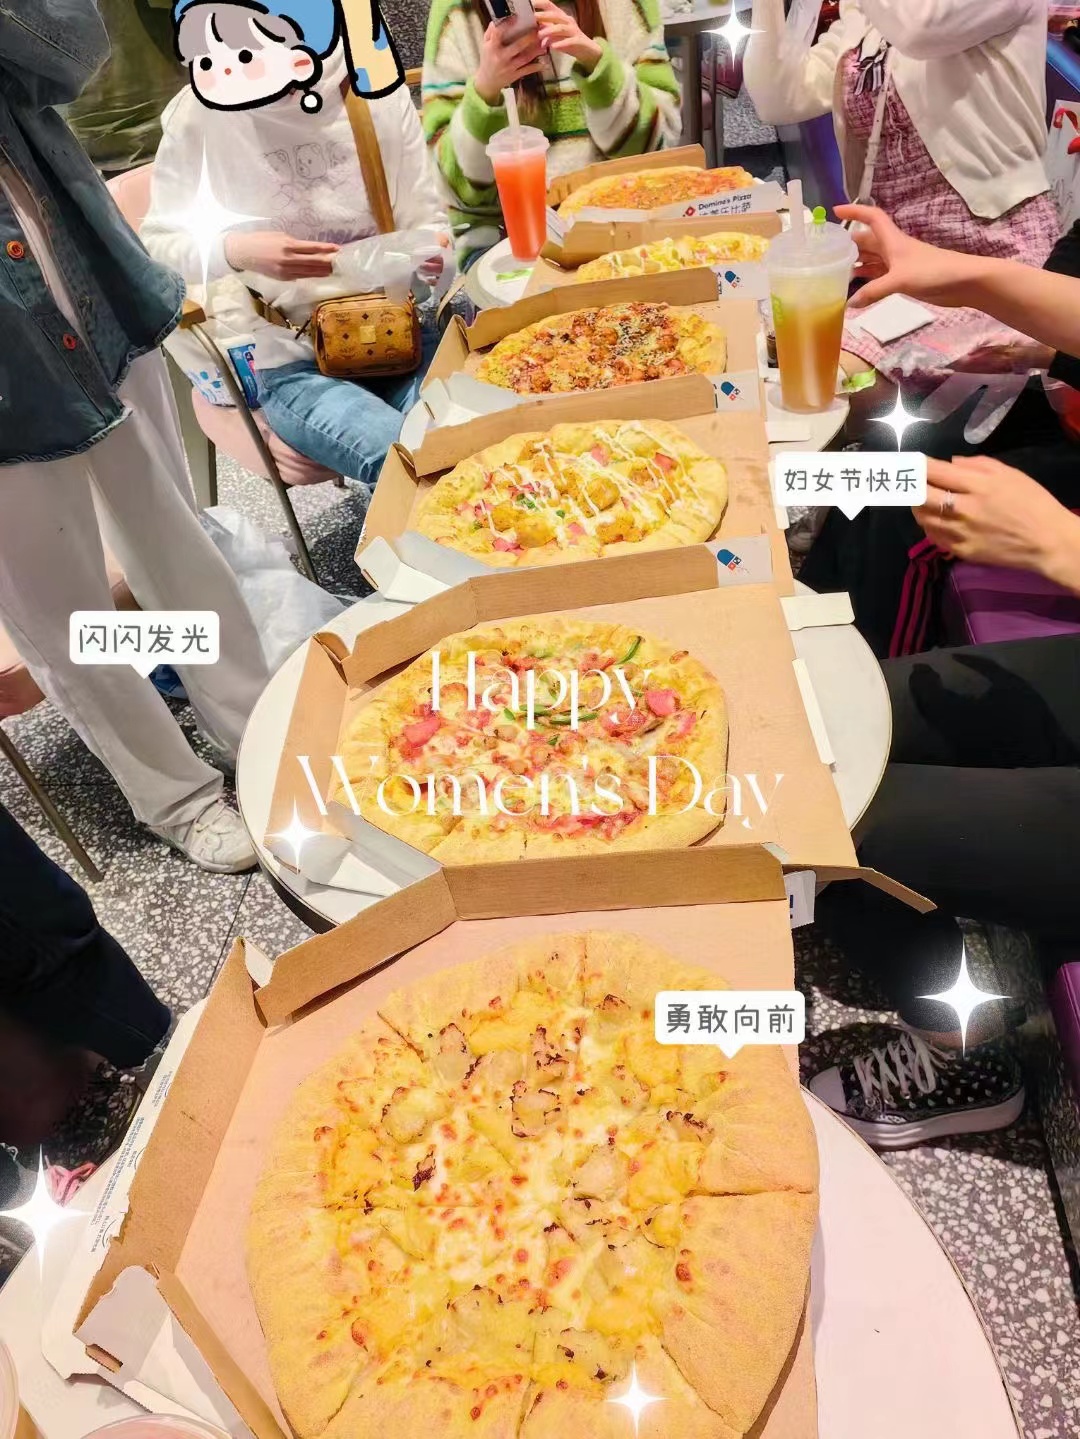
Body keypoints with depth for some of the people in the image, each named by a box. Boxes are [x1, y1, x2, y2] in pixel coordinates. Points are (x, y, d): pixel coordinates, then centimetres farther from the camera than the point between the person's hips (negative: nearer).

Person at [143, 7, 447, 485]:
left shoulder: (379, 94, 0)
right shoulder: (200, 114, -6)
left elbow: (426, 223, 7)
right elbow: (156, 243, -1)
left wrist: (434, 251, -17)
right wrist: (234, 251, -21)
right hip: (290, 361, -2)